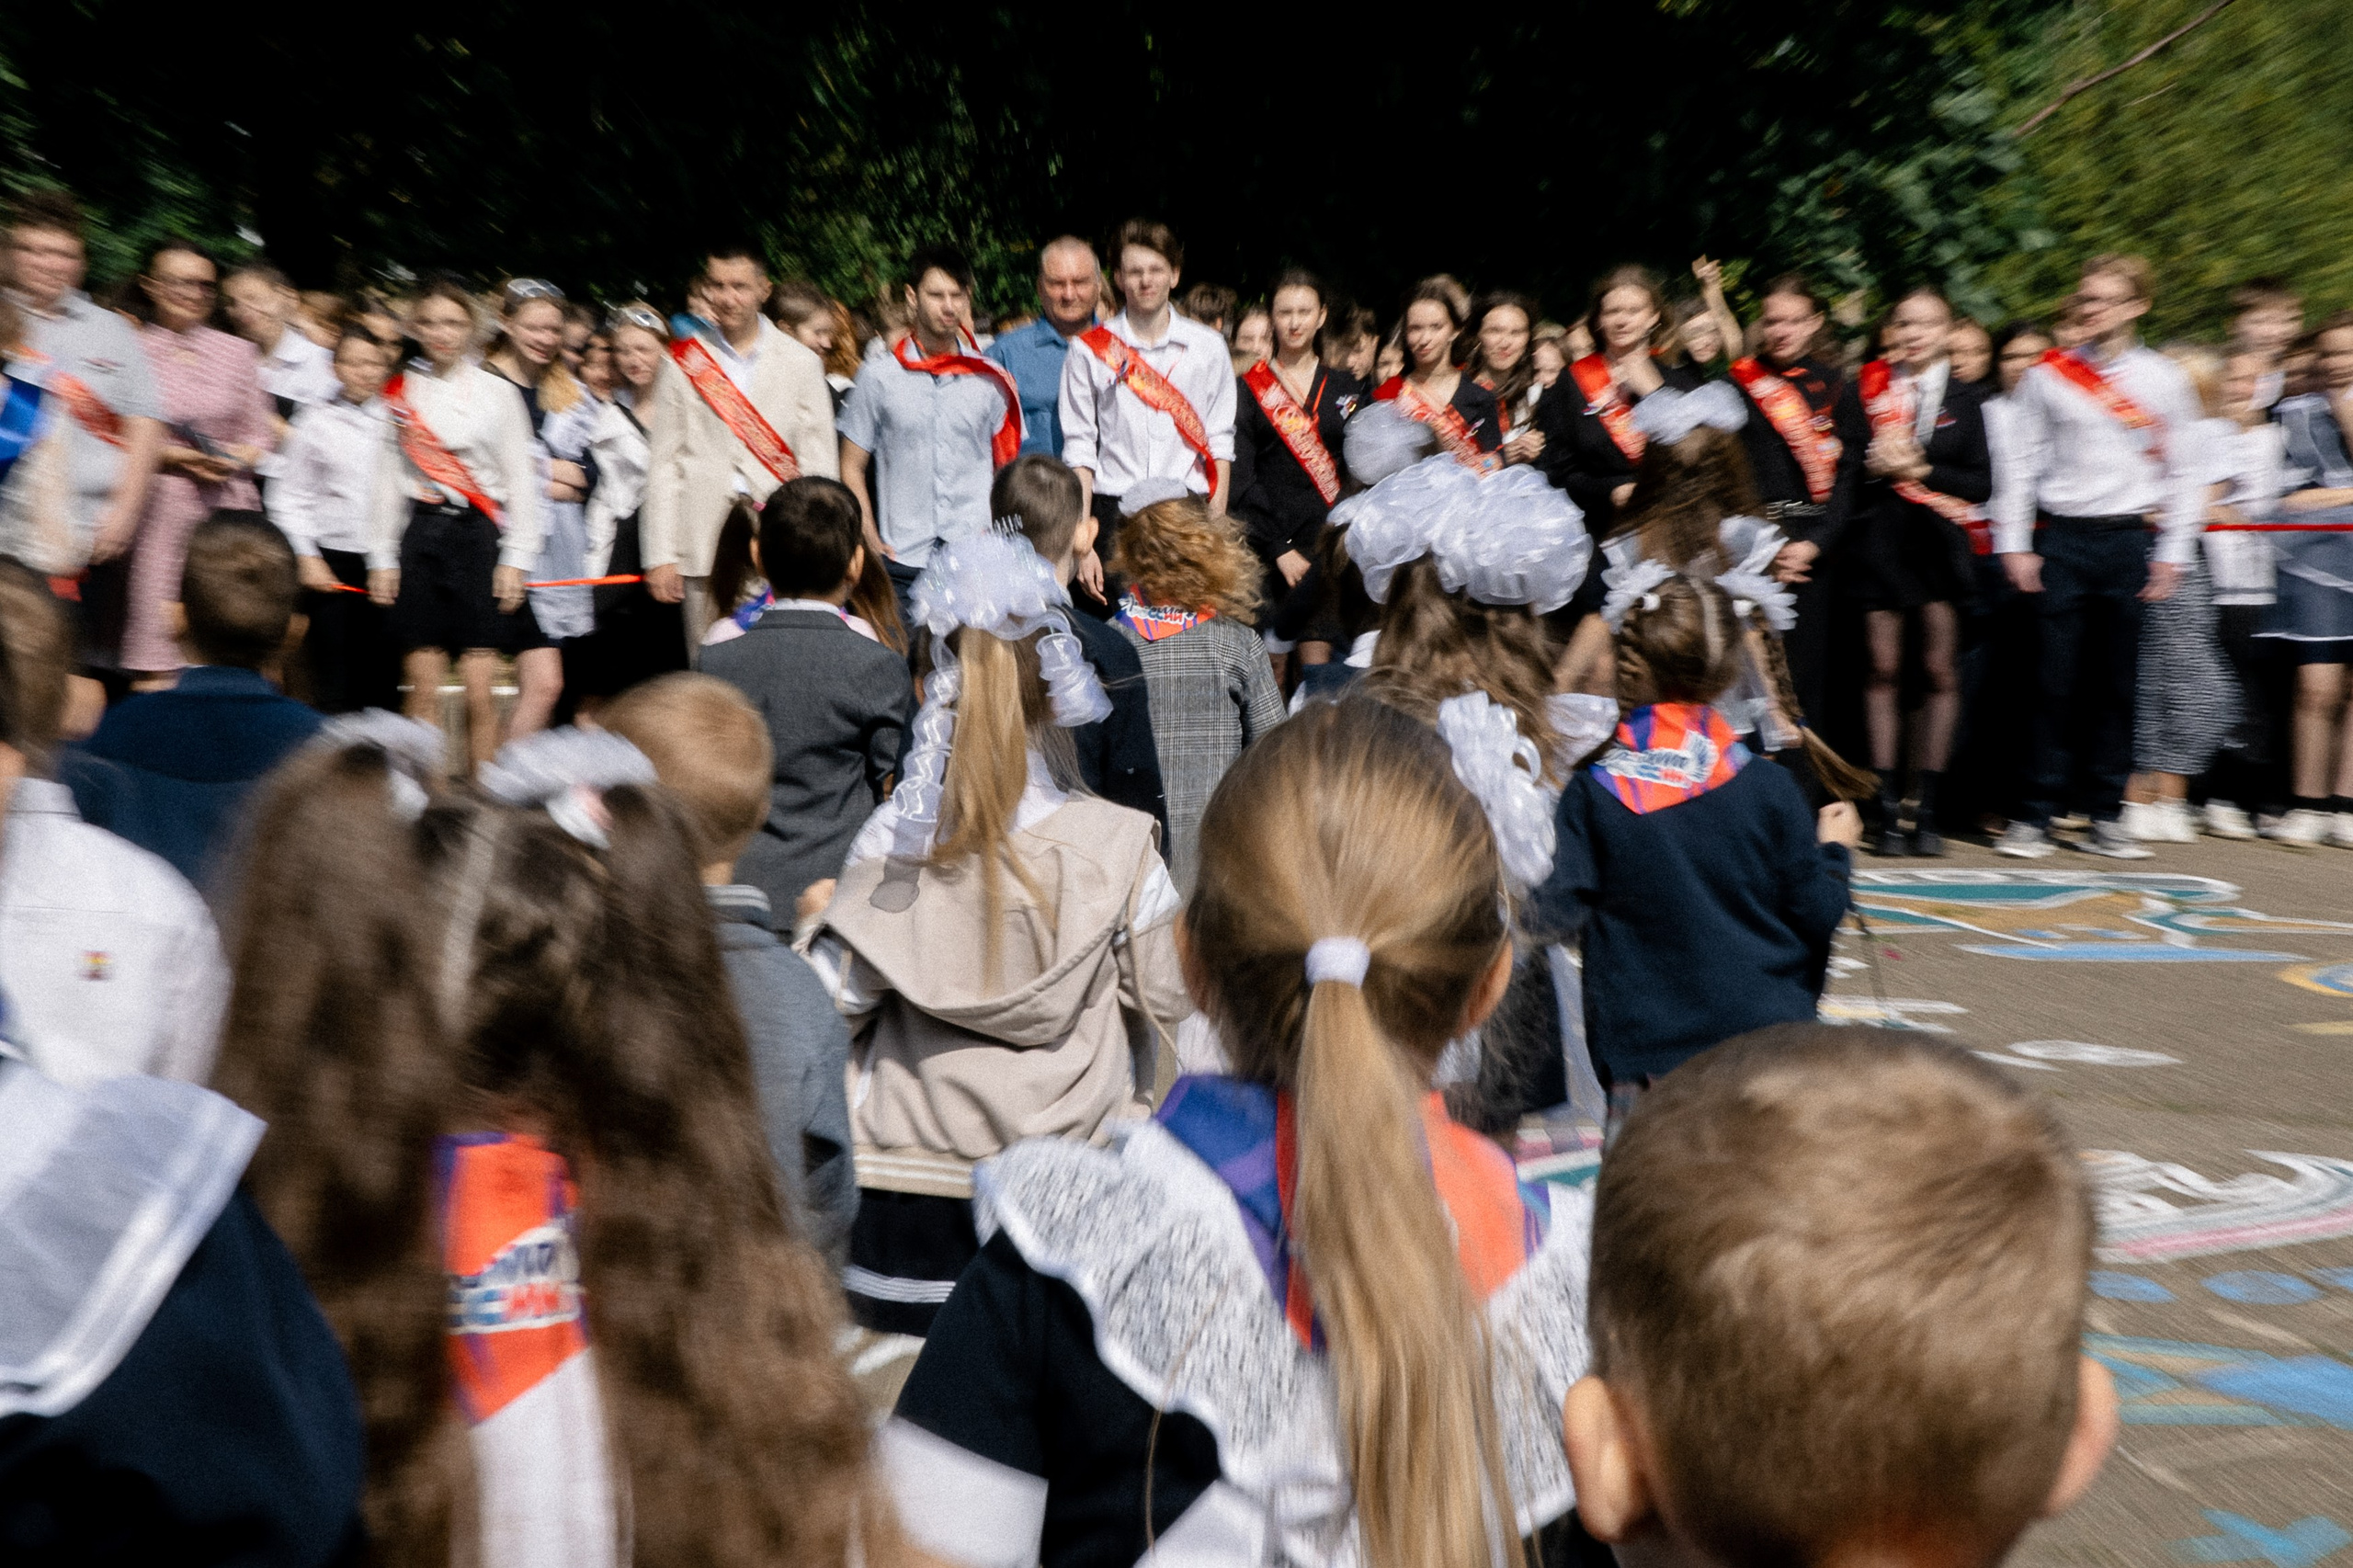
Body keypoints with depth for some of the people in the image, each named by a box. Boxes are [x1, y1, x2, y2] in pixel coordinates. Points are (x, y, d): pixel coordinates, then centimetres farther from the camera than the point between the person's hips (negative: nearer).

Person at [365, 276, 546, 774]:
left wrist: (515, 559, -2)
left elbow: (519, 478, 4)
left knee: (480, 691, -6)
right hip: (420, 540, 2)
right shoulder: (400, 393, 9)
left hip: (478, 537, -2)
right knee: (424, 690, 2)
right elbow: (388, 477, 10)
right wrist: (382, 557, 6)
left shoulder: (499, 392, 4)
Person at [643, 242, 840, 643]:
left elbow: (820, 469, 6)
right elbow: (664, 465, 8)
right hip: (704, 547, 1)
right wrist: (660, 556, 2)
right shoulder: (683, 362, 8)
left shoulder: (802, 363, 7)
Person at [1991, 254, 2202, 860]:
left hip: (2128, 539, 1)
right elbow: (2022, 463, 4)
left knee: (2115, 682, 4)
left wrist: (2172, 553, 3)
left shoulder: (2163, 378, 8)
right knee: (2056, 680, -4)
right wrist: (2014, 545, -2)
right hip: (2061, 537, -1)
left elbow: (2180, 471, 9)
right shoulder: (2048, 375, 5)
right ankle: (2036, 815, 2)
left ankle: (2105, 817, 12)